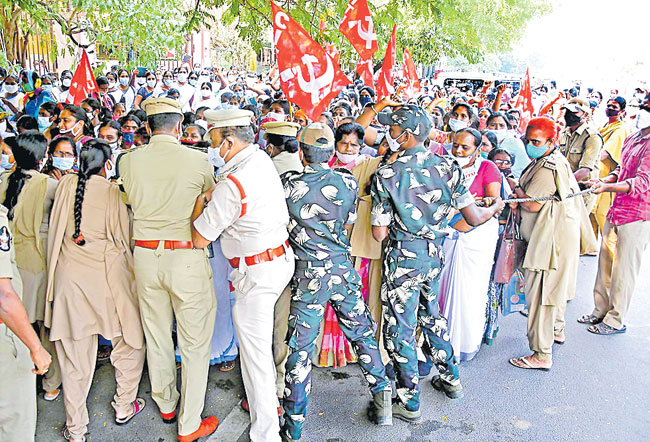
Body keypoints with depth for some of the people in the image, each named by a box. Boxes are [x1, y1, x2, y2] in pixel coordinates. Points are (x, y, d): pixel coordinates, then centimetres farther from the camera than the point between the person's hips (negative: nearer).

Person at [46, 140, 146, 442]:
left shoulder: (66, 184, 3)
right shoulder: (112, 191, -7)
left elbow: (56, 229, 13)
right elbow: (123, 238, -1)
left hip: (69, 274, 4)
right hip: (108, 274, -3)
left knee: (75, 353, 10)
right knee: (129, 340, 17)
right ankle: (124, 406, 28)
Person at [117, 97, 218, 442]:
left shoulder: (128, 161, -3)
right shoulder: (198, 161, -11)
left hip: (146, 255, 4)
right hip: (187, 256, -4)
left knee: (156, 338, 20)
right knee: (195, 343, 8)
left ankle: (166, 406, 40)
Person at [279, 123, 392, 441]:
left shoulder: (288, 184, -9)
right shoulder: (347, 182, -1)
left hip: (308, 272, -2)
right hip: (343, 268, 3)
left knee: (300, 346, 6)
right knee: (362, 333, 17)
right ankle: (382, 403, 28)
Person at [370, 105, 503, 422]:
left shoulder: (386, 175, -15)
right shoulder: (447, 167, -5)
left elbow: (379, 233, -14)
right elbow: (473, 218, -5)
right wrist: (495, 208, 16)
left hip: (403, 259, -5)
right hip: (434, 255, 5)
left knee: (399, 328, 8)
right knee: (431, 315, 26)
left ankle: (410, 403, 18)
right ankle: (450, 378, 40)